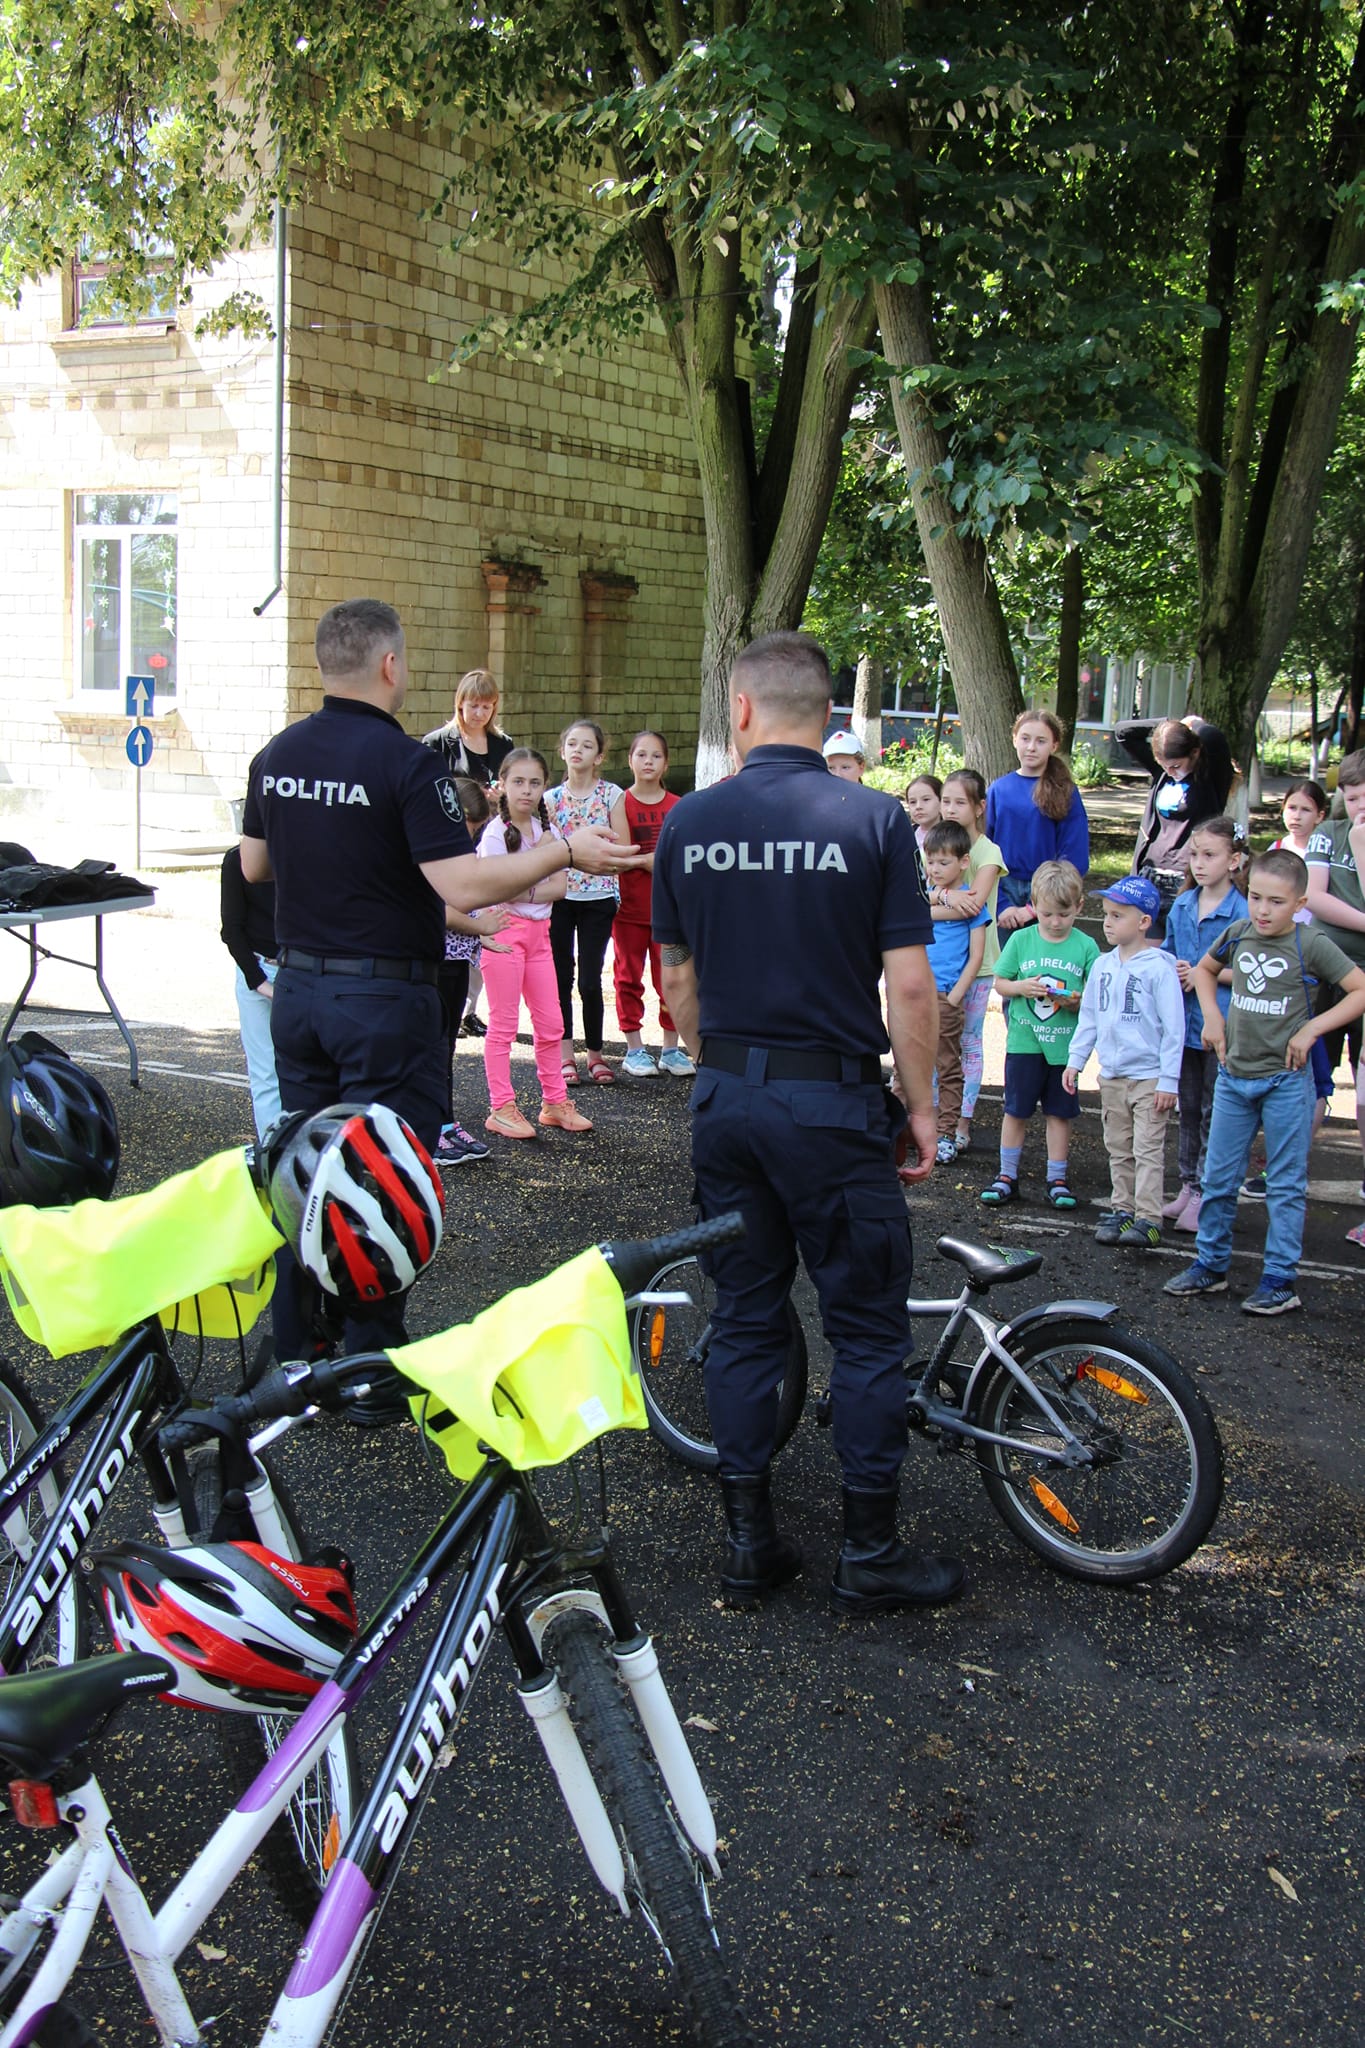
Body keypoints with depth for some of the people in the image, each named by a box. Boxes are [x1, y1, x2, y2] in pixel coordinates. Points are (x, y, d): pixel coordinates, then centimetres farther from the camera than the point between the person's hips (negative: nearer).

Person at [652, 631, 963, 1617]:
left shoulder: (688, 823, 1)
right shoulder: (874, 820, -9)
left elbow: (678, 982, 8)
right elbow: (909, 988, -11)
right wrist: (921, 1108, 0)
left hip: (727, 1099, 4)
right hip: (835, 1101, -4)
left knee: (744, 1321, 13)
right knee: (868, 1329, 7)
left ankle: (750, 1540, 20)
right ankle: (871, 1553, 14)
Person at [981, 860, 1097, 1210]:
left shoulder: (1086, 946, -1)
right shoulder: (1020, 940, 0)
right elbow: (1000, 983, 5)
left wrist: (1079, 1001, -20)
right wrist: (1022, 987, -15)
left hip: (1065, 1046, 0)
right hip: (1024, 1041, 0)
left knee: (1060, 1112, 9)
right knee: (1015, 1110, 7)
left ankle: (1057, 1179, 19)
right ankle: (1007, 1177, 17)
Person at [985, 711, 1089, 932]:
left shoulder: (1066, 793, -1)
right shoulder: (998, 789, 5)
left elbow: (1075, 861, -5)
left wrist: (1035, 907, -11)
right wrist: (1001, 905, -9)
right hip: (1003, 891, 2)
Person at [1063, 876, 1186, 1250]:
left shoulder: (1159, 967, -12)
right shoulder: (1103, 965, 6)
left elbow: (1174, 1027, -11)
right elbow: (1089, 1017, 15)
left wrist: (1168, 1080, -12)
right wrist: (1075, 1060, 11)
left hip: (1149, 1077, -6)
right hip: (1111, 1075, 6)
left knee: (1147, 1150, -5)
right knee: (1118, 1148, 13)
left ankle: (1148, 1219, -3)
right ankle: (1122, 1209, 22)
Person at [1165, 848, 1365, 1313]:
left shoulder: (1311, 944, -10)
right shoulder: (1238, 934, 3)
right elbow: (1205, 969, 23)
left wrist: (1312, 1028, -15)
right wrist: (1212, 1017, 9)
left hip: (1286, 1079, -5)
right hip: (1234, 1075, 5)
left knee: (1285, 1184, 4)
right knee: (1218, 1177, 11)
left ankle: (1281, 1279, 11)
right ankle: (1210, 1265, 24)